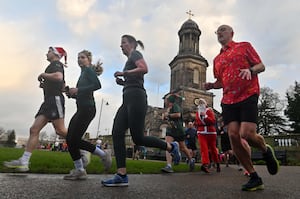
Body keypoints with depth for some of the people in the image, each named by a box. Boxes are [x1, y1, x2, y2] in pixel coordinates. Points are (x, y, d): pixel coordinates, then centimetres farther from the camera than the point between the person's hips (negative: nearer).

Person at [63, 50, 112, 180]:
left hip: (87, 109, -9)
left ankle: (103, 155, 5)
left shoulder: (89, 70, -2)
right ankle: (79, 170, 11)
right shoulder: (83, 73, 24)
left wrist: (77, 90, -19)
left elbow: (97, 85, -21)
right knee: (70, 139, 4)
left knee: (74, 139, -9)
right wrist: (72, 94, 8)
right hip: (81, 109, 9)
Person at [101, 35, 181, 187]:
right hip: (128, 100, 9)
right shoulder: (130, 60, 30)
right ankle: (121, 176, -6)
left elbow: (144, 69, -16)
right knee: (117, 134, -5)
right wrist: (122, 82, 16)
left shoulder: (135, 54, 5)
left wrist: (123, 73, -9)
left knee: (138, 138, -10)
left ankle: (171, 147, 9)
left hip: (136, 98, -9)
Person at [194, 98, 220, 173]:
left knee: (213, 148, 8)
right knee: (203, 148, -15)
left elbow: (213, 120, -16)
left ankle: (217, 164, 28)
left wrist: (205, 116, -22)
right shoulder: (197, 112, 13)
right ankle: (205, 164, -25)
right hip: (201, 133, 3)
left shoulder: (209, 110, -1)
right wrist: (196, 123, 10)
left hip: (211, 132, -2)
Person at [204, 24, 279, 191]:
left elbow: (261, 66, 6)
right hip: (228, 100, 5)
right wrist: (211, 85, 5)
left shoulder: (244, 46, 10)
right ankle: (254, 178, 9)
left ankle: (266, 151, 19)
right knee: (233, 136, -7)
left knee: (246, 134, -19)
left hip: (247, 95, -4)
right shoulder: (217, 59, 23)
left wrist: (250, 70, -17)